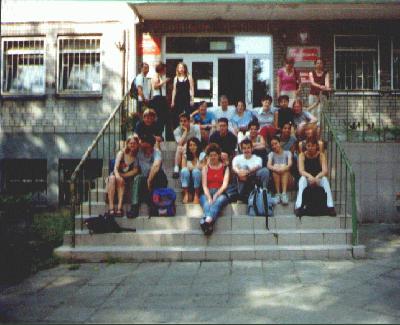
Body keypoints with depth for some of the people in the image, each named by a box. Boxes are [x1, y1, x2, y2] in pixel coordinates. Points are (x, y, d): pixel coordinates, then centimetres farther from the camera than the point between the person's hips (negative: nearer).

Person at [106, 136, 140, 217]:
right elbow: (115, 168, -11)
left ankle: (119, 207, -41)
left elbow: (135, 171, -8)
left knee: (120, 181, -34)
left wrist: (122, 175, -19)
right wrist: (118, 176, -33)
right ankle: (111, 208, -41)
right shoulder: (121, 153, 0)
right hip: (116, 175, 1)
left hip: (127, 178, -1)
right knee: (112, 178, -33)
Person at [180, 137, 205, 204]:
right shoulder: (185, 156, 6)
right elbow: (183, 168, -5)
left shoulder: (202, 155, -2)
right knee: (185, 170, -29)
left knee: (196, 171, -33)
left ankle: (196, 195, -25)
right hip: (187, 180, 1)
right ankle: (186, 194, -29)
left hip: (198, 178, -1)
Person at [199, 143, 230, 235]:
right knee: (206, 203, -35)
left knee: (219, 200, -37)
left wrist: (216, 195, -17)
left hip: (220, 193, -1)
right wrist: (209, 197, -16)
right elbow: (204, 185, 4)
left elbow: (225, 184, 2)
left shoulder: (225, 168, 16)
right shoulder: (205, 168, 17)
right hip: (207, 193, 1)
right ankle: (209, 224, -63)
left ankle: (207, 220, -64)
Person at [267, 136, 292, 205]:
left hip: (286, 176, 0)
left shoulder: (287, 152, 11)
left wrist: (285, 168, -33)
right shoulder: (271, 154, 13)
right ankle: (277, 193, -34)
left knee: (284, 168, -29)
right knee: (276, 166, -28)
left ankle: (284, 193, -42)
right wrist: (275, 168, -30)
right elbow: (268, 165, -7)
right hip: (275, 177, 0)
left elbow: (290, 164, -10)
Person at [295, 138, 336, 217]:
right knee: (302, 179, -33)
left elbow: (325, 171, -12)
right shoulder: (302, 155, -2)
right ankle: (298, 206, -45)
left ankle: (330, 206, -37)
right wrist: (309, 176, -36)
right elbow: (301, 171, -15)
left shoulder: (321, 155, 0)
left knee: (325, 179, -30)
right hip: (307, 178, 0)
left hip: (318, 179, 1)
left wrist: (317, 177, -33)